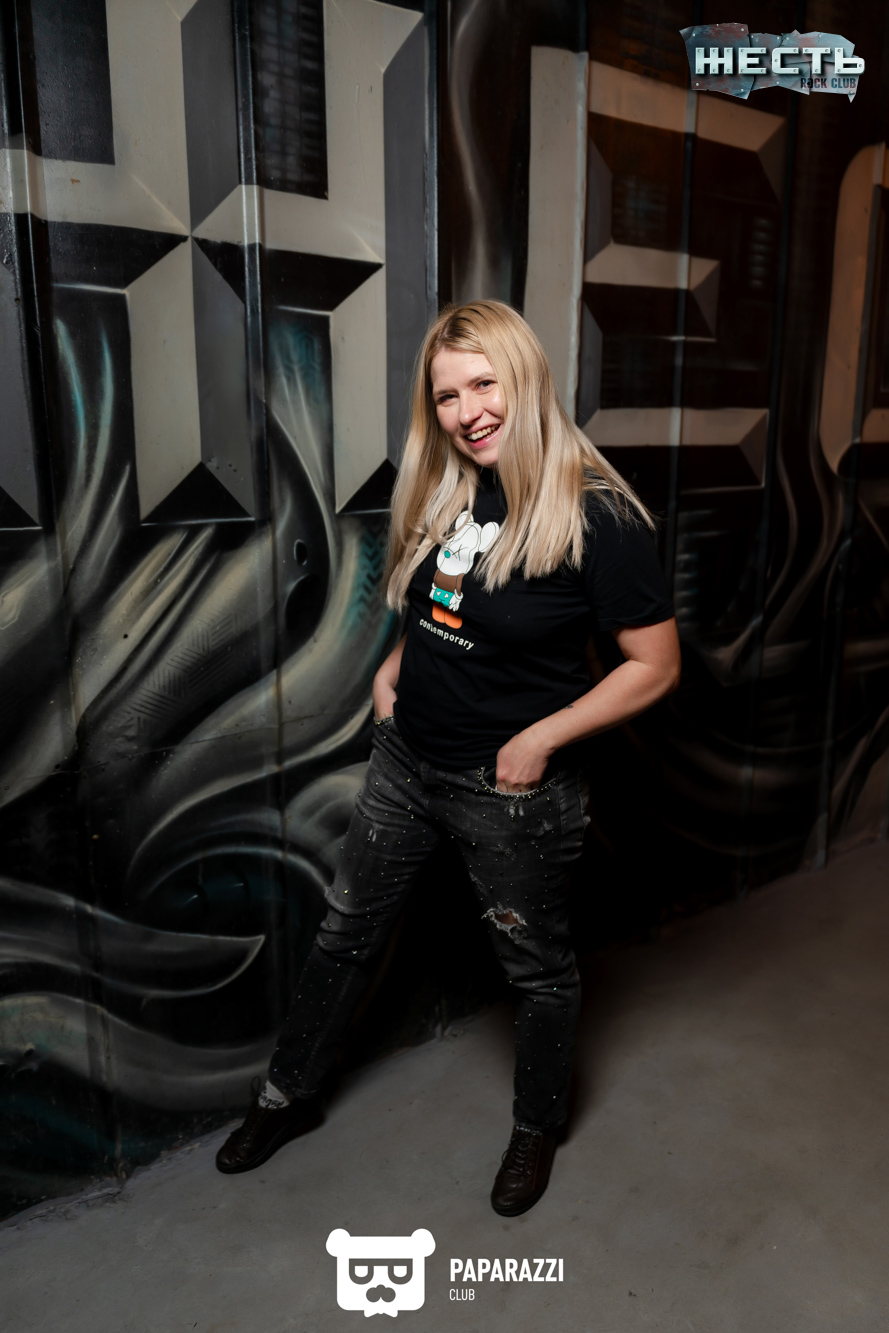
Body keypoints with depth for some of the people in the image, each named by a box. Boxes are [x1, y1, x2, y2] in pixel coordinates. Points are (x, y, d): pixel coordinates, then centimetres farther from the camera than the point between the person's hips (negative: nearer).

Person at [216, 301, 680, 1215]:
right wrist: (397, 663, 3)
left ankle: (537, 1128, 46)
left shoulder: (598, 516, -21)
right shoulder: (442, 489, -1)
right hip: (406, 761, 6)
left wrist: (540, 738, -18)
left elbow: (656, 665, -15)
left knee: (536, 968, 17)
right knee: (345, 933, 20)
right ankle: (290, 1096, 45)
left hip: (512, 791, -6)